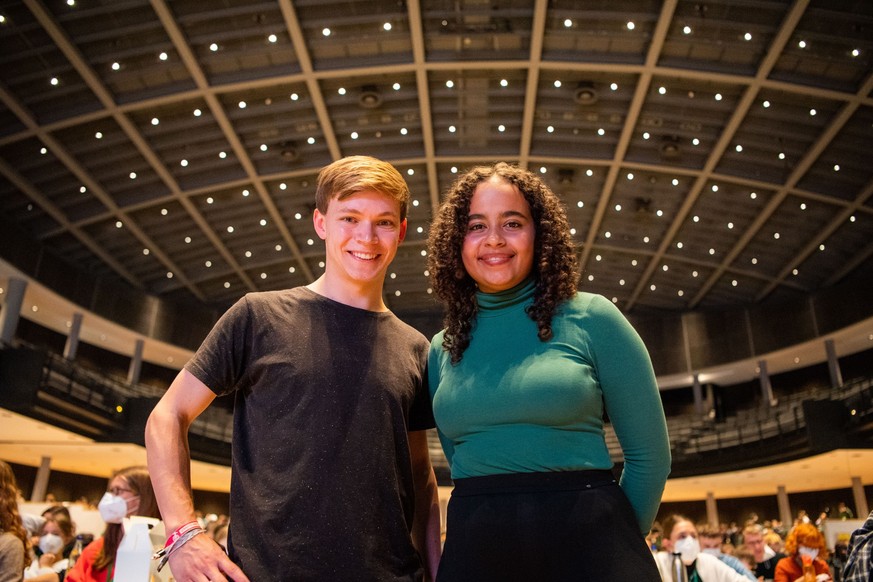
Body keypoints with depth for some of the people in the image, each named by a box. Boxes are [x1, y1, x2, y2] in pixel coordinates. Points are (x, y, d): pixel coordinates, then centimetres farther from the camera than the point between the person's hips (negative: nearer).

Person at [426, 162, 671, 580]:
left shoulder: (591, 318, -4)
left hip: (587, 539, -2)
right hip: (474, 547, 3)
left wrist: (618, 544, 3)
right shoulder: (442, 350, 6)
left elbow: (649, 454, -1)